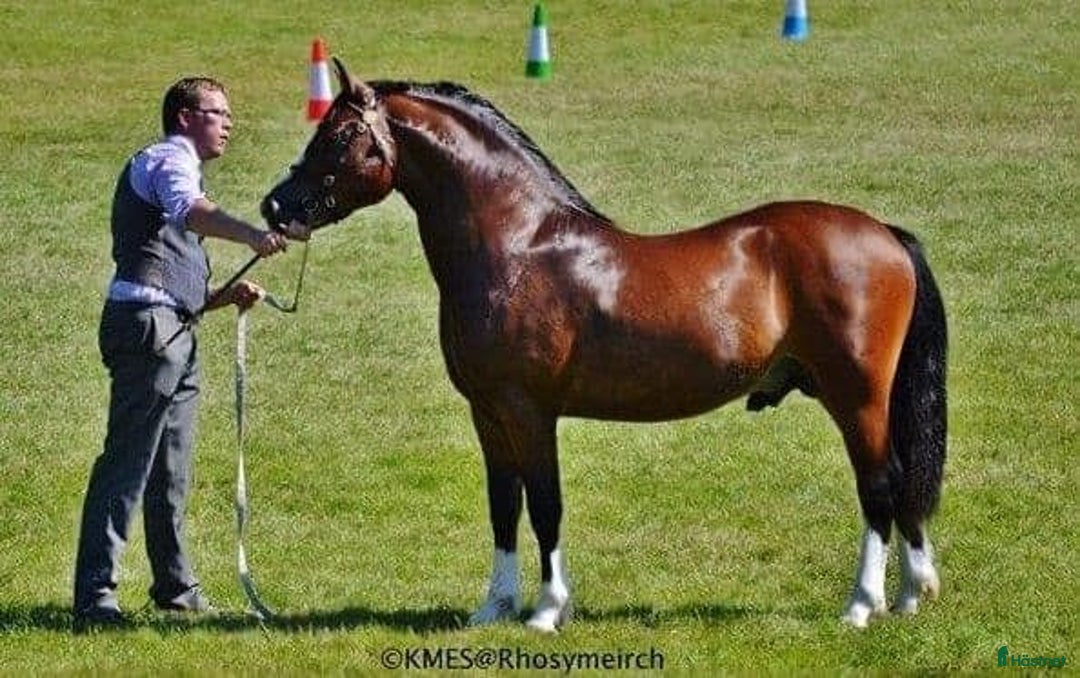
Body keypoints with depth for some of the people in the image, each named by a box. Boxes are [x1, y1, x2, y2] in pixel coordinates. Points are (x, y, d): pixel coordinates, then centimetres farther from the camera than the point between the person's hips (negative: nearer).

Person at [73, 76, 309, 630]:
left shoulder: (179, 167, 28)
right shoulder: (168, 159, -3)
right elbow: (189, 209, -29)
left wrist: (228, 295, 13)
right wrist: (251, 234, -45)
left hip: (175, 333, 10)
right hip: (147, 324, -10)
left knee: (172, 468, 17)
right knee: (127, 459, -12)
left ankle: (174, 584, 28)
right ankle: (95, 595, -15)